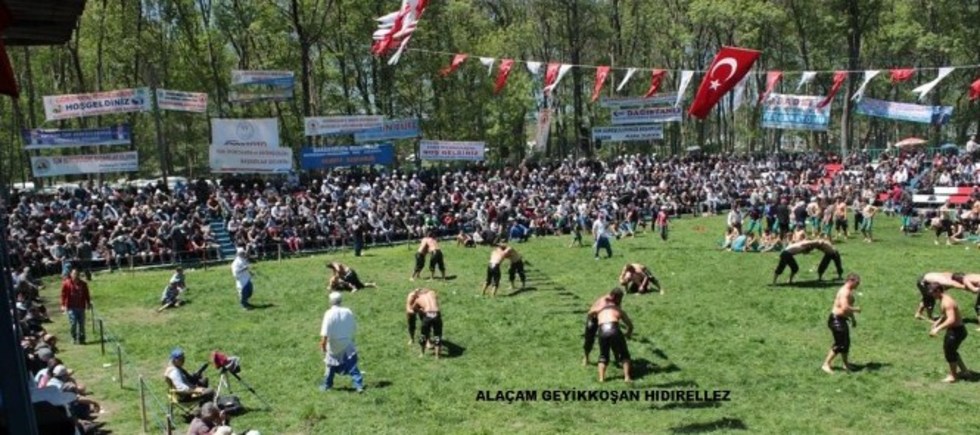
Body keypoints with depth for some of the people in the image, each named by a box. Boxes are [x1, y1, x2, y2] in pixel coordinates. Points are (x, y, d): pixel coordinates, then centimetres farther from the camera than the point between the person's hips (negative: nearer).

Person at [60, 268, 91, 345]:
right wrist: (63, 305, -7)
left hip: (81, 307, 3)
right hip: (71, 307, -3)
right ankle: (74, 338, 6)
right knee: (73, 323, -8)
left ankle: (81, 338, 12)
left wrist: (88, 303, 12)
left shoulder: (83, 284, 9)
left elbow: (86, 295, 15)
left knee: (81, 324, 3)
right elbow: (63, 295, -2)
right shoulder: (66, 284, -1)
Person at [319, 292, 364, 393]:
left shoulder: (329, 314, -14)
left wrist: (323, 343, -14)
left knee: (331, 365, 17)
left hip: (334, 346, -2)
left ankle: (327, 385, 31)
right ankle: (359, 384, -10)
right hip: (348, 345, 2)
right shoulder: (348, 312, -2)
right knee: (352, 365, 1)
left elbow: (325, 332, -19)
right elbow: (354, 329, 7)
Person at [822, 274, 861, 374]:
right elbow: (845, 308, -32)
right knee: (839, 344, -10)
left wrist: (853, 318, 24)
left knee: (846, 343, 18)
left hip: (841, 320, 11)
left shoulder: (849, 292, 14)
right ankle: (826, 365, -4)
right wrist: (856, 309, -16)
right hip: (836, 320, -11)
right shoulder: (845, 292, -20)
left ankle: (846, 364, 32)